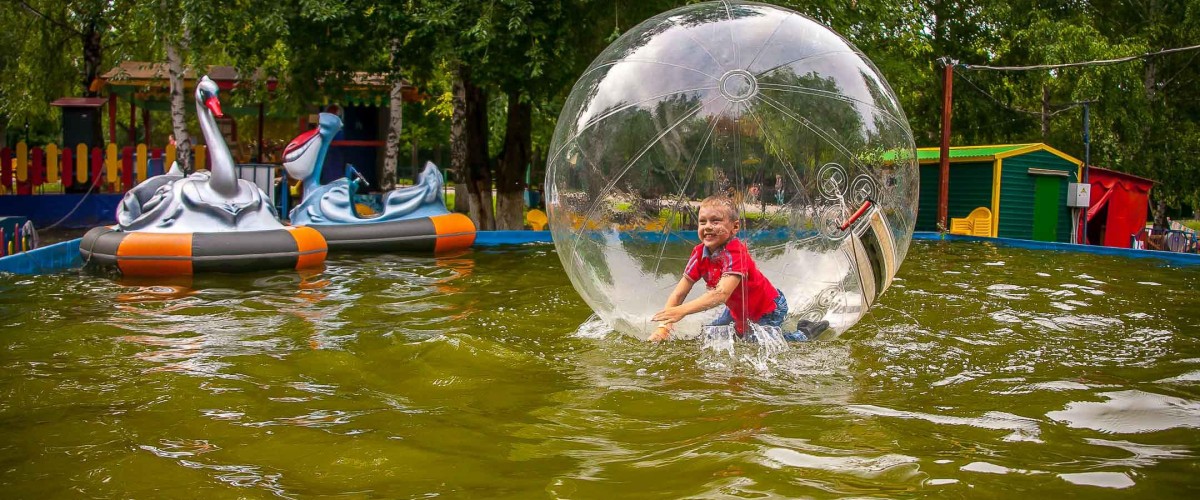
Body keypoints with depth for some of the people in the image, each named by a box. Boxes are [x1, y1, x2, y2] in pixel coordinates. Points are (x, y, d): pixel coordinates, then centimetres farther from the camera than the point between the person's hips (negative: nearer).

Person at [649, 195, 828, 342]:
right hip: (738, 308, 8)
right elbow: (678, 293, -16)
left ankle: (805, 333, 9)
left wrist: (682, 311, -56)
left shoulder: (735, 253, -34)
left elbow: (722, 294, -48)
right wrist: (663, 327, -30)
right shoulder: (699, 253, -13)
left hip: (769, 309, -8)